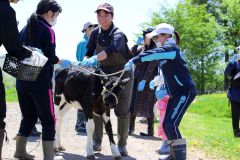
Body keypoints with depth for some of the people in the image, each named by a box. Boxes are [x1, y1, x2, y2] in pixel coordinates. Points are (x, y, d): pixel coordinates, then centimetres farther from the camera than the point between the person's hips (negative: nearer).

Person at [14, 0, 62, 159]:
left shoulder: (25, 29, 13)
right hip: (40, 82, -7)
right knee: (48, 120, -1)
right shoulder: (48, 30, -8)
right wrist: (61, 61, 4)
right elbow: (50, 57, -13)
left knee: (29, 117, 19)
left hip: (22, 81, 7)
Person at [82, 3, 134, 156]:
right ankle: (97, 141, 4)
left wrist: (95, 58, -58)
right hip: (104, 72, 4)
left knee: (122, 110, -5)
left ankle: (122, 144, 6)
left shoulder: (118, 34, -21)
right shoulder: (96, 33, -3)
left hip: (122, 73, -4)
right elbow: (89, 51, 1)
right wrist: (85, 62, -22)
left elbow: (112, 48, -42)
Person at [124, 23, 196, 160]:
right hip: (175, 93, 10)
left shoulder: (171, 48, -13)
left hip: (185, 91, -10)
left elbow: (153, 54, -30)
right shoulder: (167, 50, 17)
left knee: (171, 123, -19)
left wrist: (133, 61, -34)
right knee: (166, 124, 9)